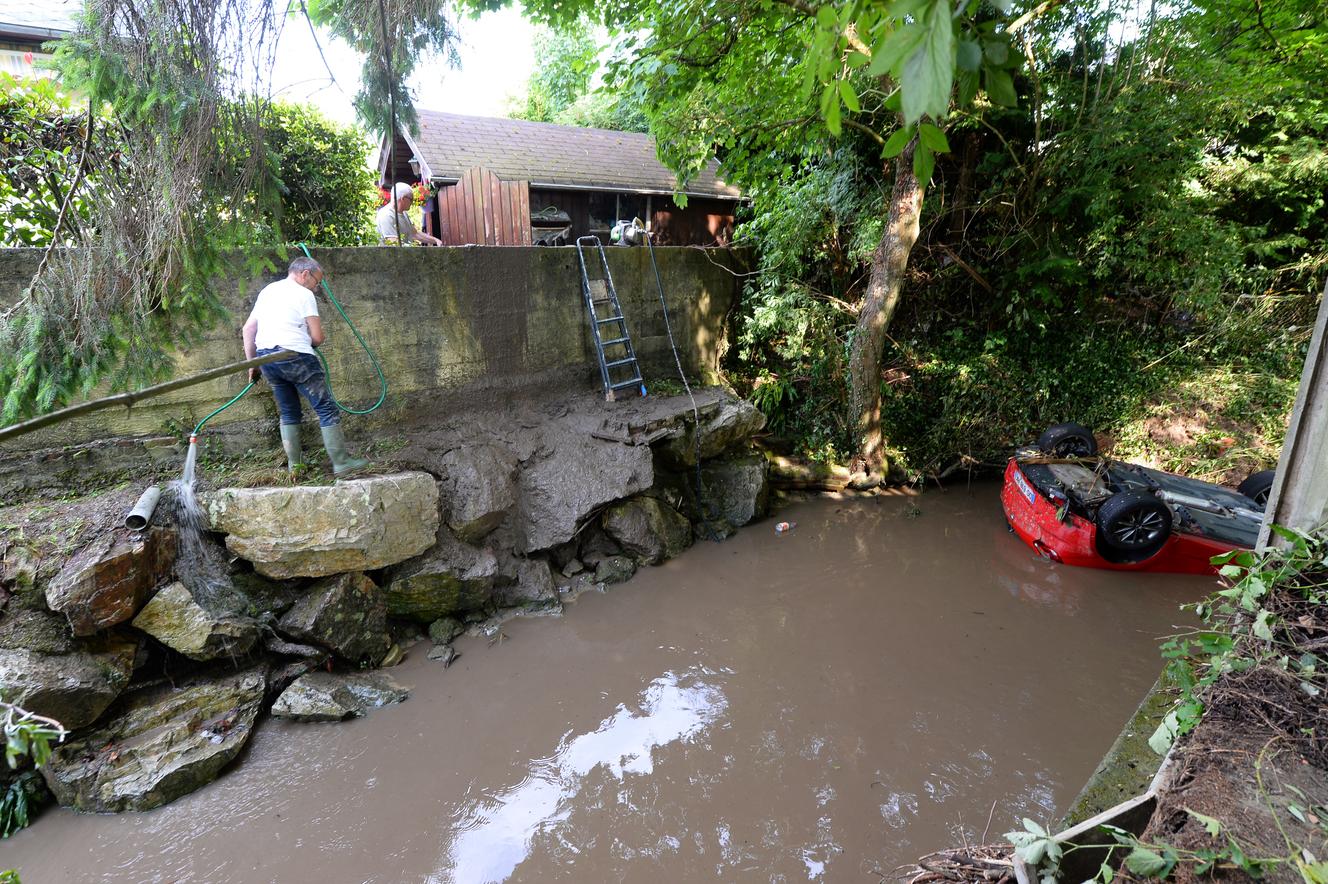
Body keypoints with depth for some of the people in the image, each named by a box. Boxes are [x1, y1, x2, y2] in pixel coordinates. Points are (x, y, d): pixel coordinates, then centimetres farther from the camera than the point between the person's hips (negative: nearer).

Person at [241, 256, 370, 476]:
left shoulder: (267, 291, 20)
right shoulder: (303, 294, -3)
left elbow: (248, 329, 19)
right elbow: (317, 337, -7)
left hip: (265, 357, 8)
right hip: (295, 357, -8)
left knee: (289, 413, 18)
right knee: (327, 409, -3)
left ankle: (294, 463, 21)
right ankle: (341, 462, -4)